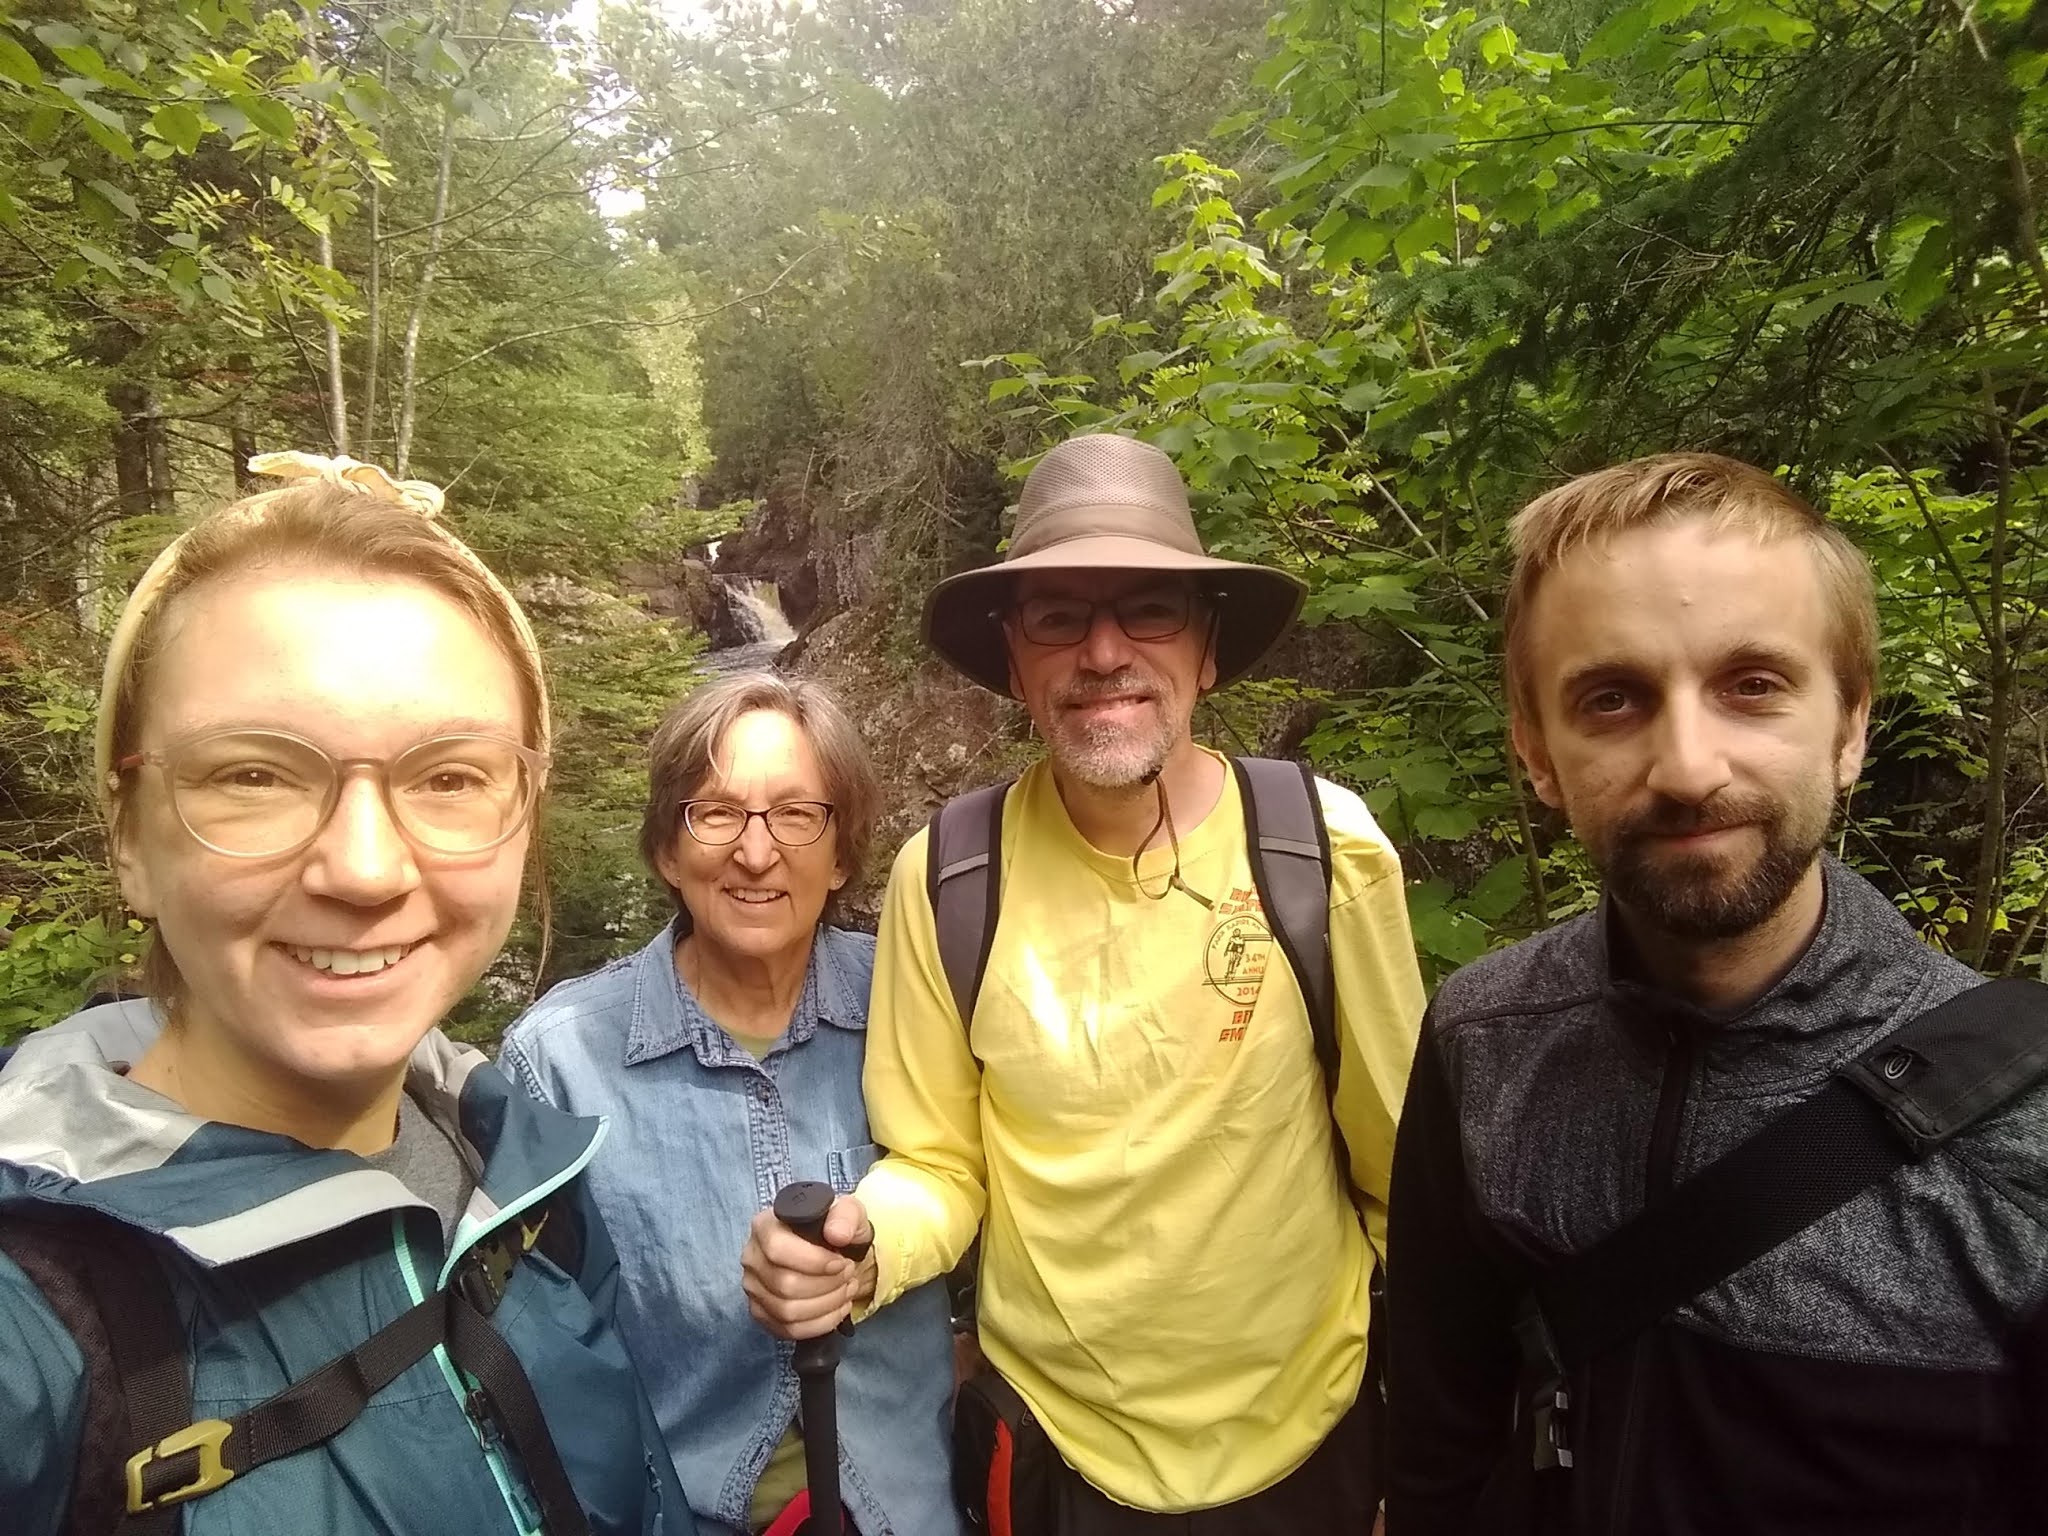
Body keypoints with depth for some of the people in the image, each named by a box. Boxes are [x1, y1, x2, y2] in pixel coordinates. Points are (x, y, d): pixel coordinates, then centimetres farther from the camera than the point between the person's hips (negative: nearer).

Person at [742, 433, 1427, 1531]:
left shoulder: (1324, 845, -18)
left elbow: (1403, 1156, -6)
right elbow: (941, 1165, -4)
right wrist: (858, 1250, -25)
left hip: (1305, 1433, 0)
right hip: (1050, 1444, 1)